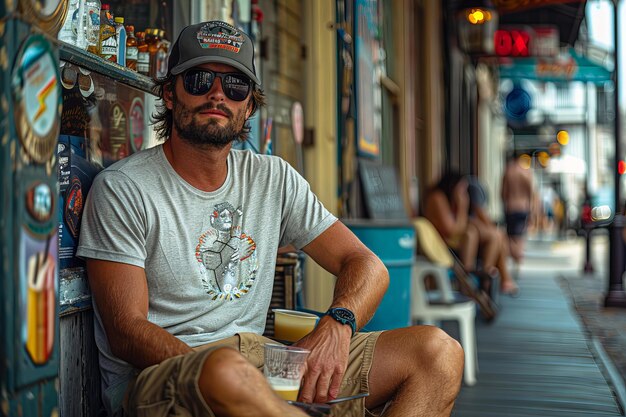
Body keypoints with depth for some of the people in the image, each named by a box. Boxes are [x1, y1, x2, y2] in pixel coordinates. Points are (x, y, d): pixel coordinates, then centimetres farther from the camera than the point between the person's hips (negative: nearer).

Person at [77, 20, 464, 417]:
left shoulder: (274, 179, 12)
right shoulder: (121, 188, -3)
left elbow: (367, 265, 9)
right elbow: (126, 332, -10)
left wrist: (337, 325, -15)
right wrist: (219, 370, -25)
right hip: (155, 377, -5)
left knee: (439, 351, -13)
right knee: (226, 370, -43)